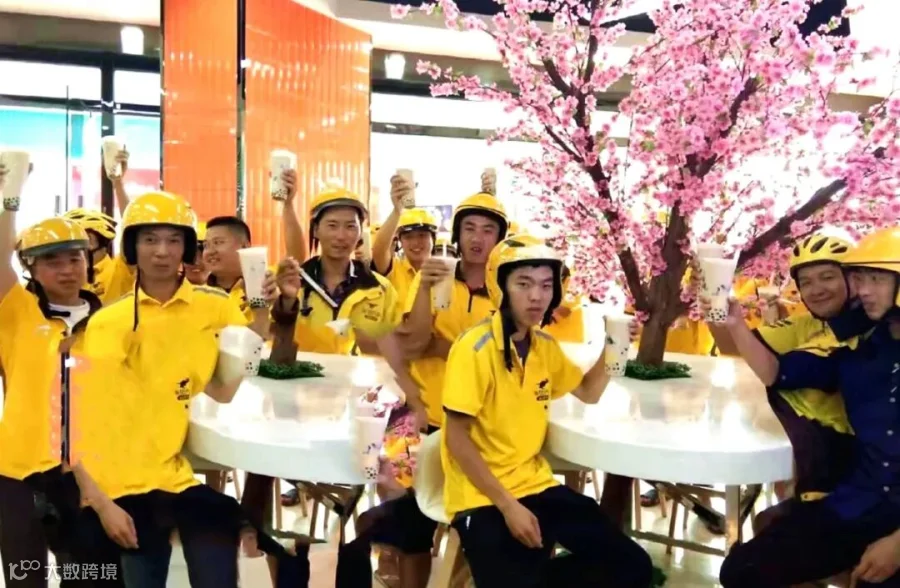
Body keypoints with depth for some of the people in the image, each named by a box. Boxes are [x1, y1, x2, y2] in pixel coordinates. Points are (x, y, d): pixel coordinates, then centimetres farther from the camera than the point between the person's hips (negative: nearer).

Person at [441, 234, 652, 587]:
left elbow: (589, 393, 21)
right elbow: (457, 438, -15)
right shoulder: (475, 347, -16)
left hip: (535, 485, 7)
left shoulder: (545, 346, 6)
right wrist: (507, 505, -19)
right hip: (483, 497, -6)